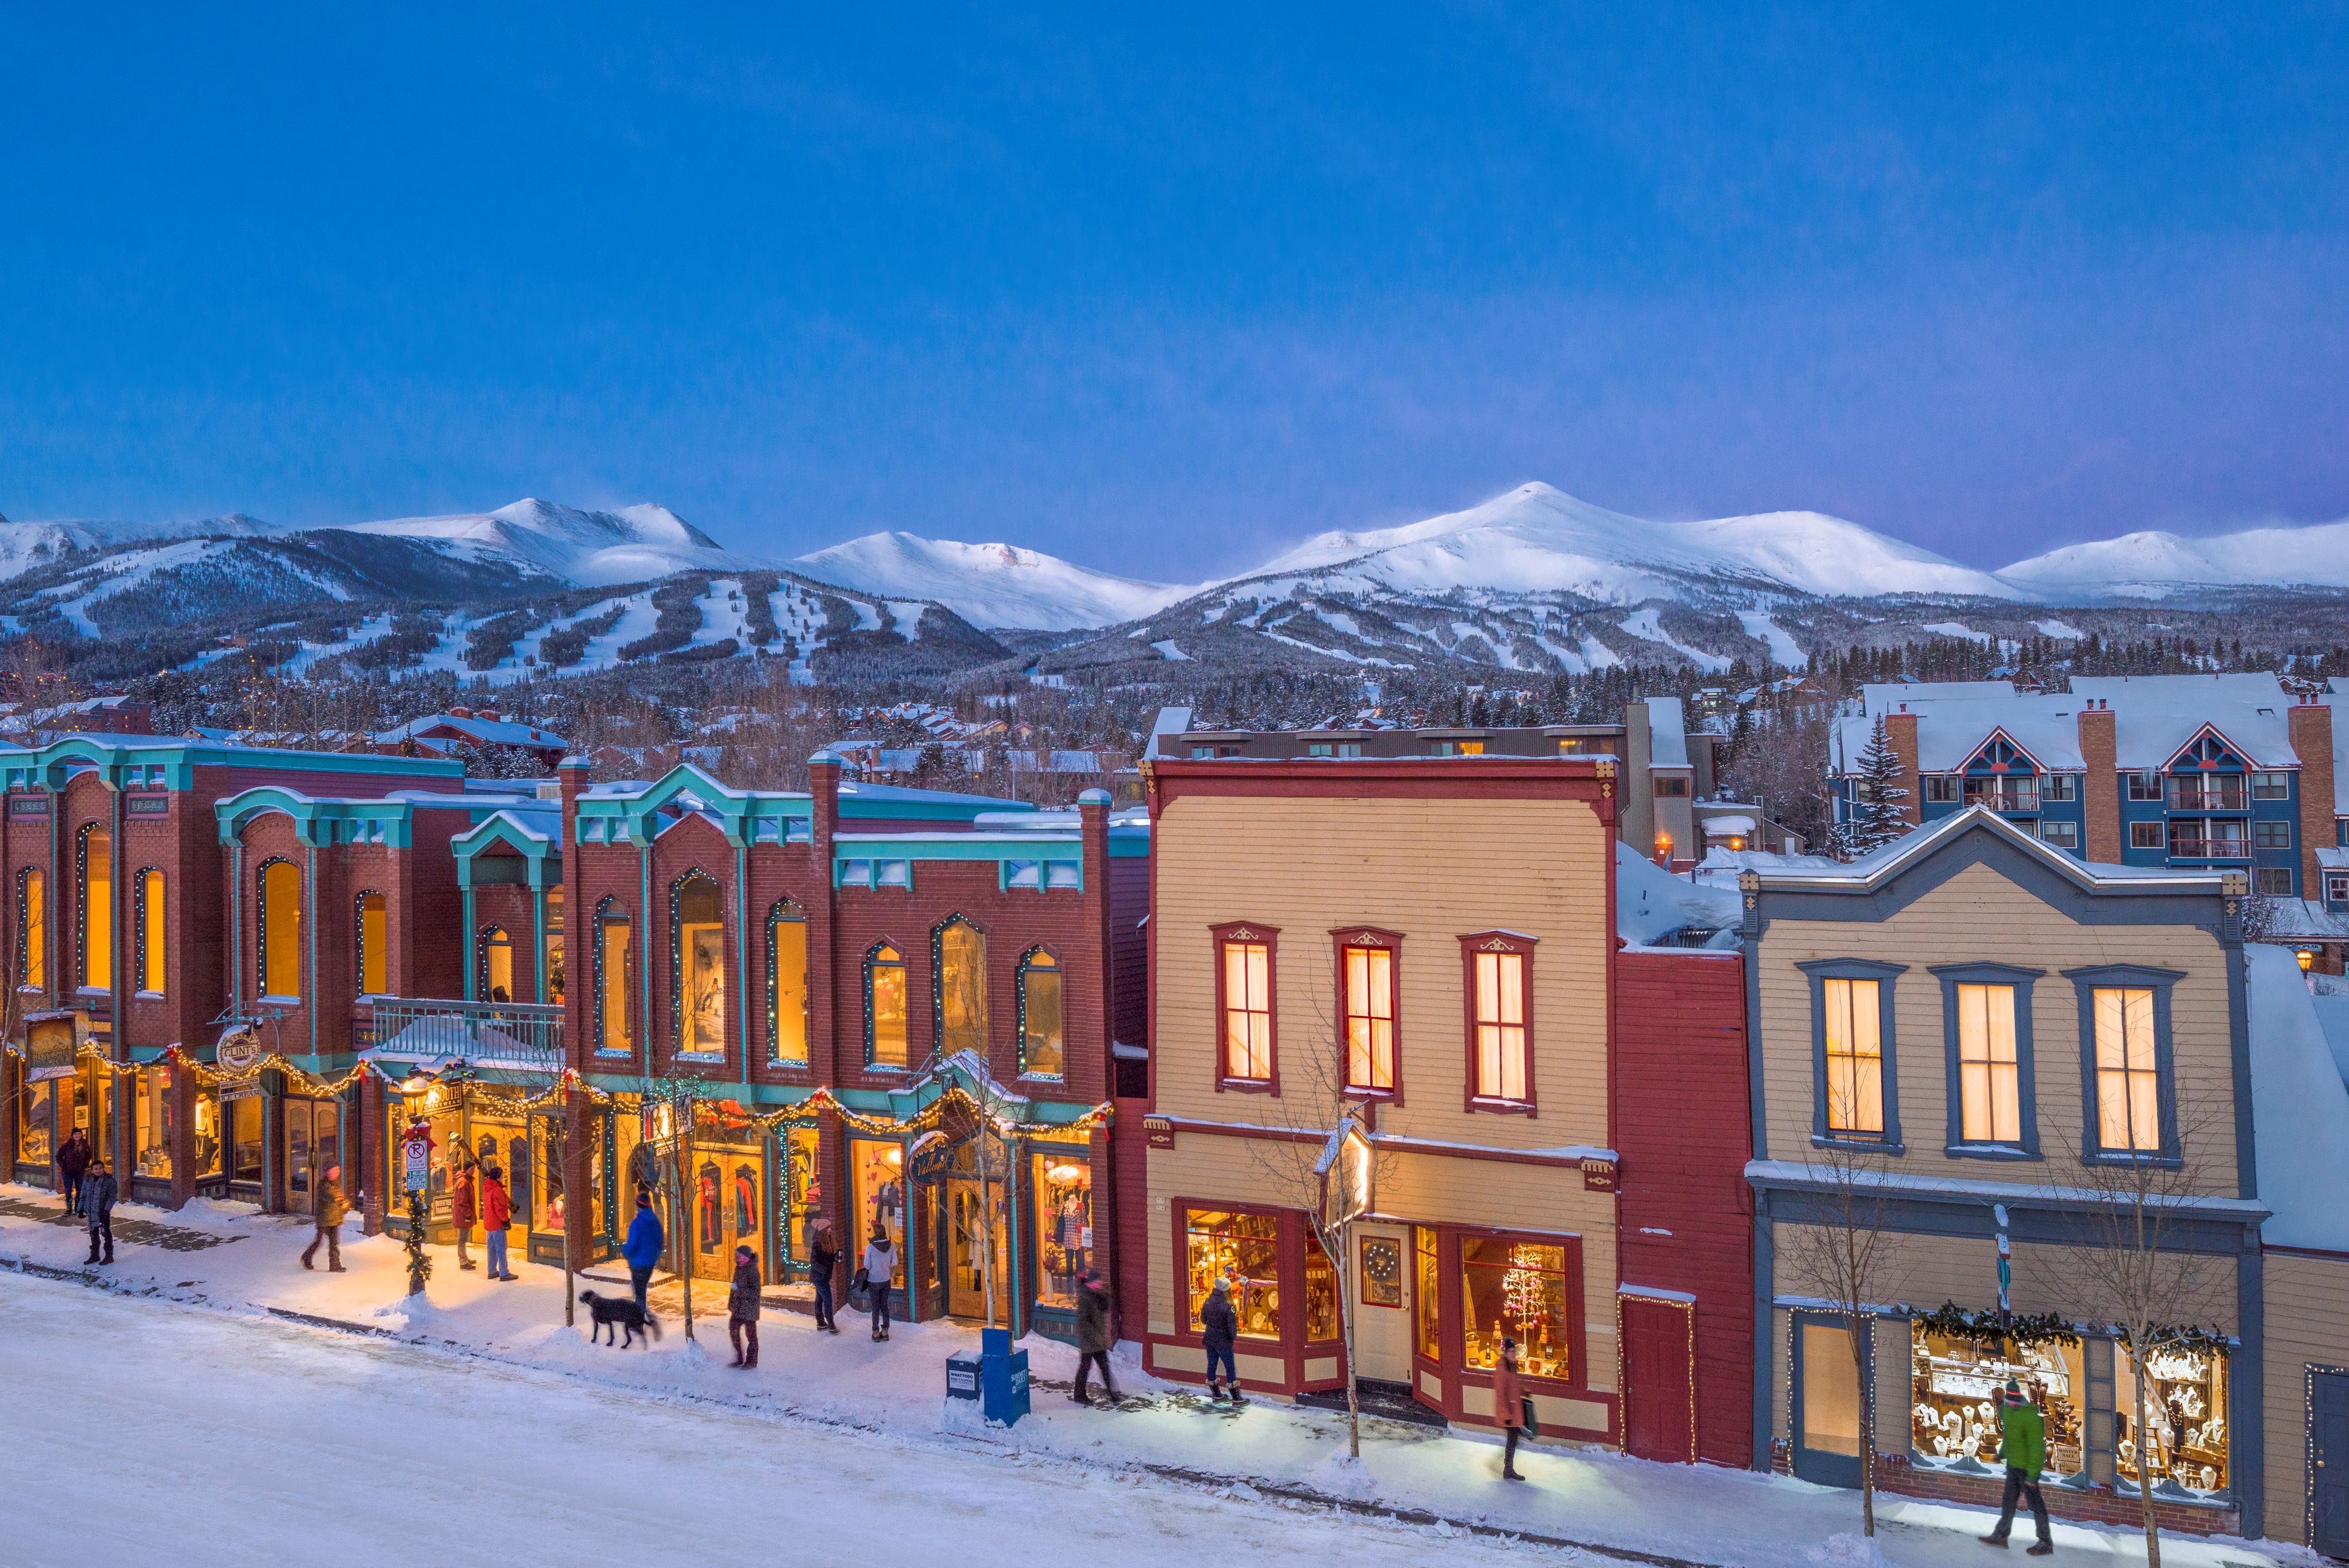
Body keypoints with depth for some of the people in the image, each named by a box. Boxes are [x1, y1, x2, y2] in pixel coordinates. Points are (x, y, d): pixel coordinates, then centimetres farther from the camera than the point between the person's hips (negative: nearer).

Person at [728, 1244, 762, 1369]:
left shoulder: (752, 1270, -20)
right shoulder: (739, 1268, 5)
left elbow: (755, 1291, -21)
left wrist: (739, 1290, -28)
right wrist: (731, 1304, 19)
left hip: (749, 1308, -9)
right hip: (738, 1308, 9)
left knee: (750, 1334, 4)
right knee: (733, 1331, 13)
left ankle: (751, 1361, 17)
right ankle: (740, 1359, 26)